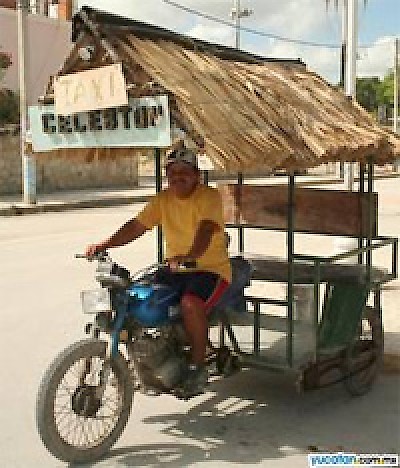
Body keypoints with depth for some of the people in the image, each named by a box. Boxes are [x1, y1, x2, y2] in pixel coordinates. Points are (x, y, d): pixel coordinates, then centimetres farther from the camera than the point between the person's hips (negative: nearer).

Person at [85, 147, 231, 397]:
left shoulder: (209, 196, -10)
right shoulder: (163, 199, 9)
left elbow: (206, 228, -28)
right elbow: (136, 226, 3)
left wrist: (189, 256, -47)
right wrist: (104, 245, -10)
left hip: (211, 269, -7)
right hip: (176, 269, 7)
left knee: (190, 302, -34)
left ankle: (198, 367, -16)